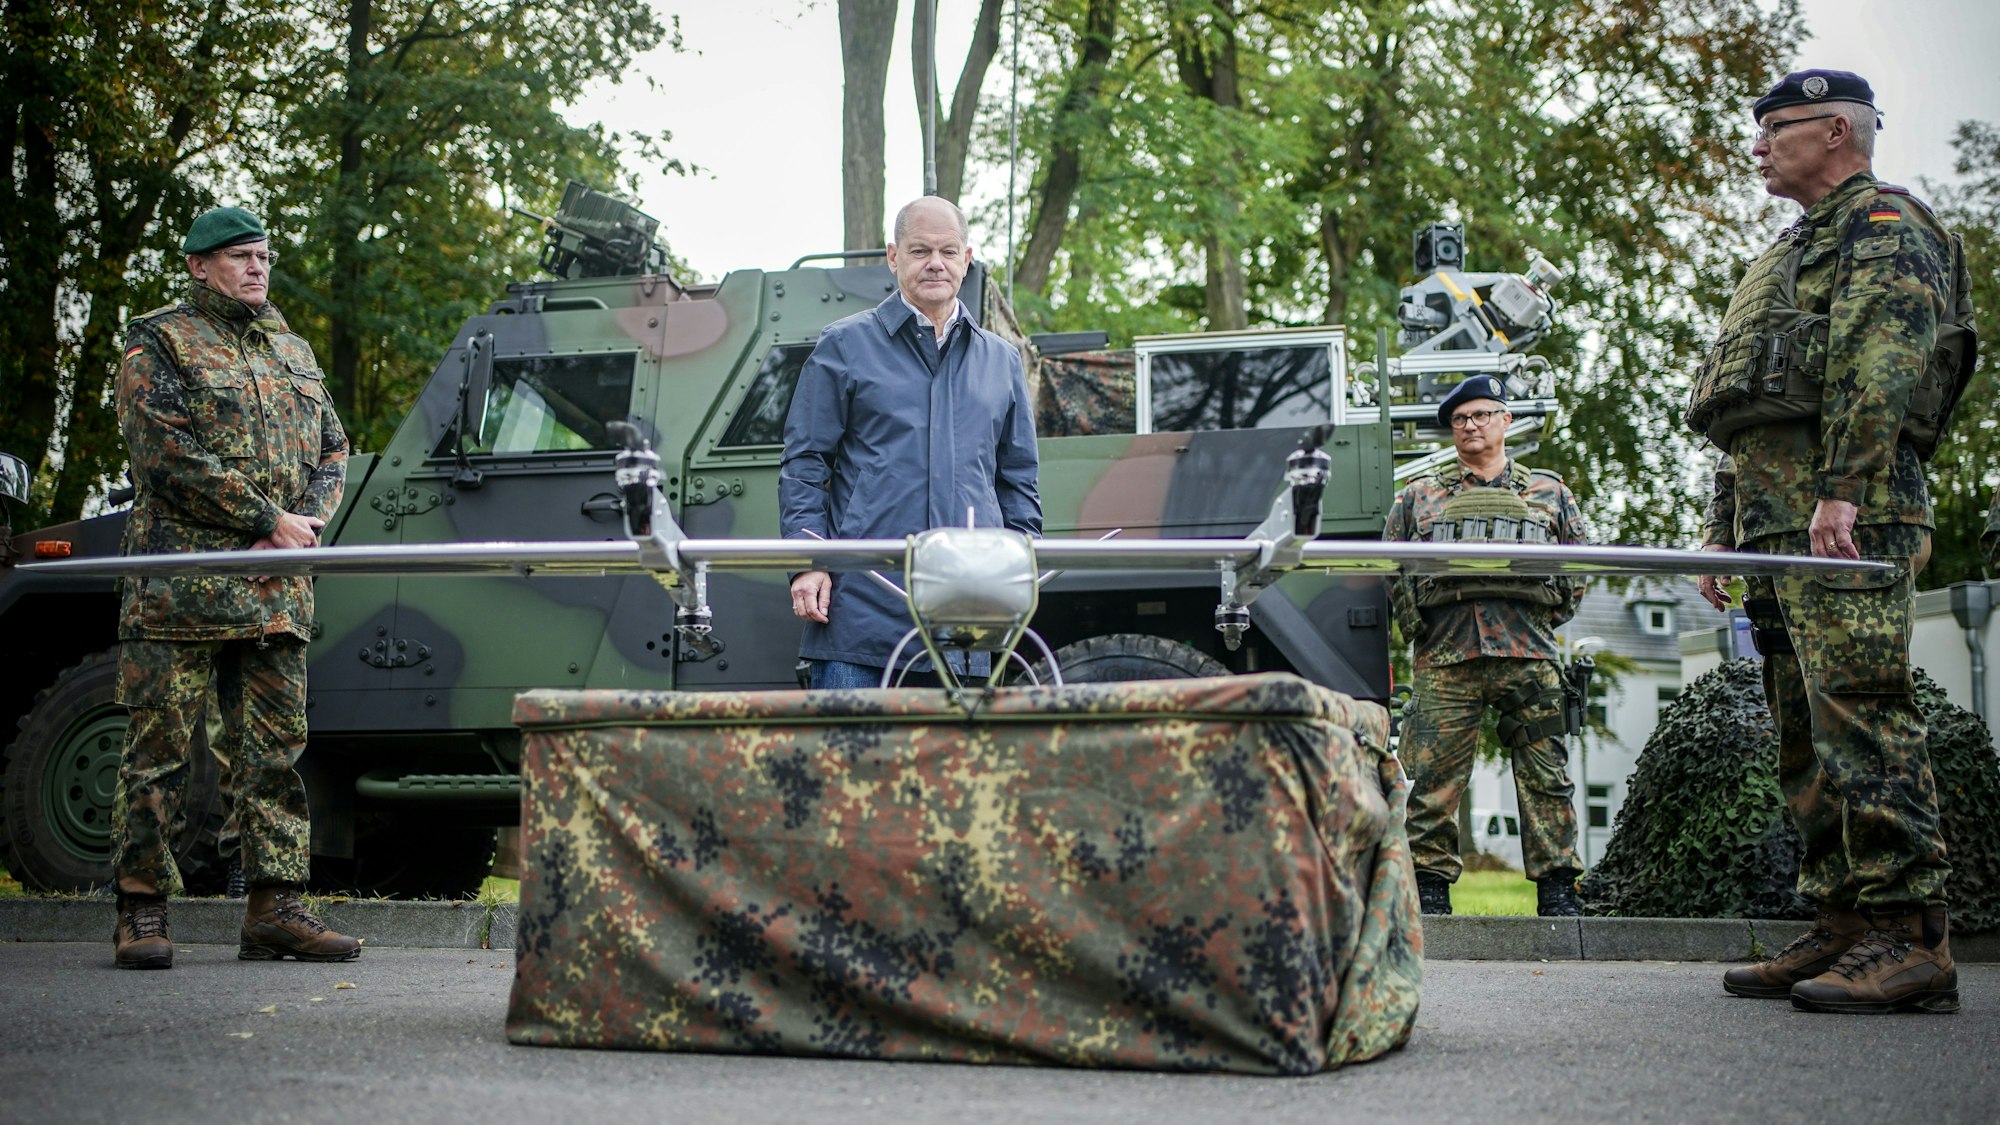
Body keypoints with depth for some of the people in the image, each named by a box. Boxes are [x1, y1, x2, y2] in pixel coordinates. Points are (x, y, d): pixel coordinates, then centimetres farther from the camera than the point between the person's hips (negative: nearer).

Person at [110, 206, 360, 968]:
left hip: (276, 591, 6)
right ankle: (141, 912, 2)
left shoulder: (292, 353, 20)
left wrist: (310, 521, -3)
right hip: (180, 587, -6)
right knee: (160, 749, -3)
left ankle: (275, 909, 8)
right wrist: (271, 522, -13)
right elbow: (169, 455, -12)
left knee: (275, 748, 5)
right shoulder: (158, 346, -1)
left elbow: (333, 449, 18)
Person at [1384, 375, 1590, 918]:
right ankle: (1430, 885, -1)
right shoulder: (1419, 497, 18)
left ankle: (1558, 889, 1)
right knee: (1435, 776, -6)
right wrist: (1417, 625, 4)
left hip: (1527, 654, 0)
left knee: (1545, 776, -2)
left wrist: (1548, 617, 6)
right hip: (1446, 656, 0)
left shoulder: (1549, 493, 19)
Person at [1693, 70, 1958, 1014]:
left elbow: (1880, 363, -15)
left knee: (1860, 715, -16)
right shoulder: (1794, 253, 31)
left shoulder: (1883, 222, 1)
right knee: (1805, 733, 7)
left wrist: (1841, 492, -24)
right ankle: (1842, 928, 9)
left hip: (1849, 517, -10)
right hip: (1776, 525, 10)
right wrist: (1722, 530, 25)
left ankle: (1908, 936, -18)